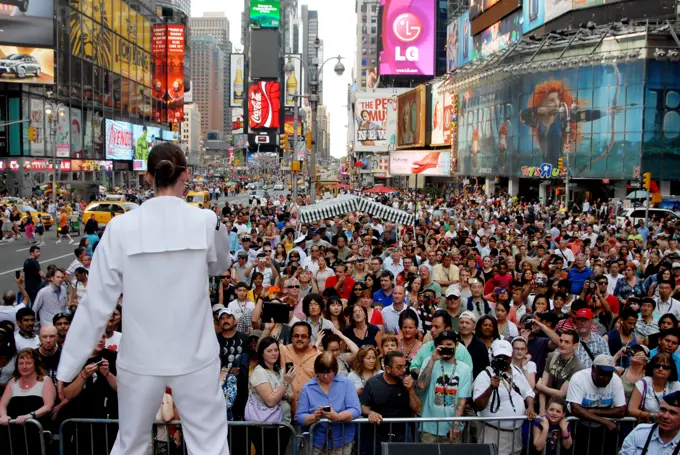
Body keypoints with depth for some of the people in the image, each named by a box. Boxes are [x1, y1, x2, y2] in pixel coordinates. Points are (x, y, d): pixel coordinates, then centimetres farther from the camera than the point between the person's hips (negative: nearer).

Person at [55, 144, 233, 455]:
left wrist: (68, 367, 2)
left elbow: (97, 301, -7)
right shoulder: (206, 221, -9)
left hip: (141, 358, 1)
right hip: (195, 356, -1)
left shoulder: (121, 227, -9)